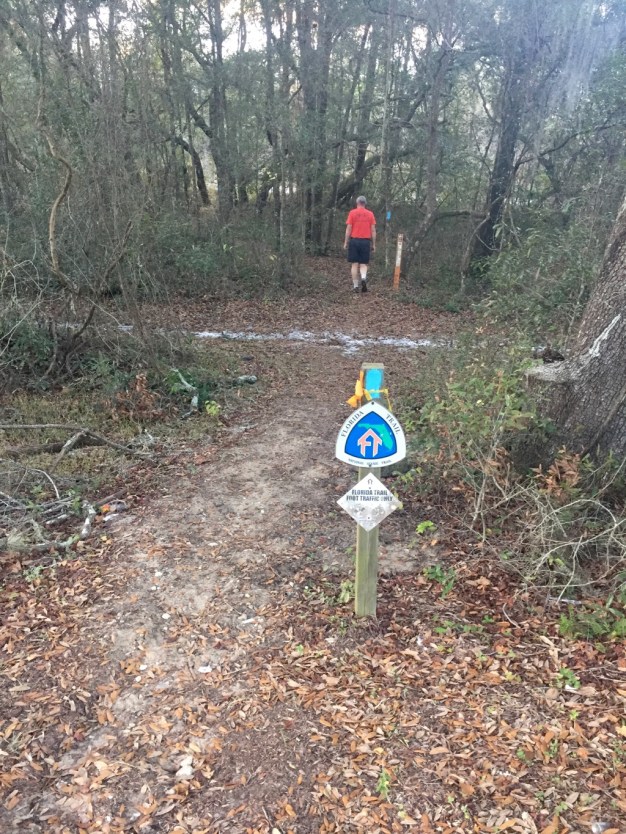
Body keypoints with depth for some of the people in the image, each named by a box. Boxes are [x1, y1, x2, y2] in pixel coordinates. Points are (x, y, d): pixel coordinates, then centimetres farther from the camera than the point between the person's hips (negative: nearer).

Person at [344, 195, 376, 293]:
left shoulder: (352, 213, 1)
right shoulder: (370, 214, 5)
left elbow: (348, 229, -3)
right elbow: (373, 230, 4)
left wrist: (346, 242, 3)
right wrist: (374, 244, 9)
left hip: (354, 241, -1)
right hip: (366, 241, 1)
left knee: (355, 264, 4)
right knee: (363, 264, 8)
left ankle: (356, 286, 3)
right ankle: (363, 278, -21)